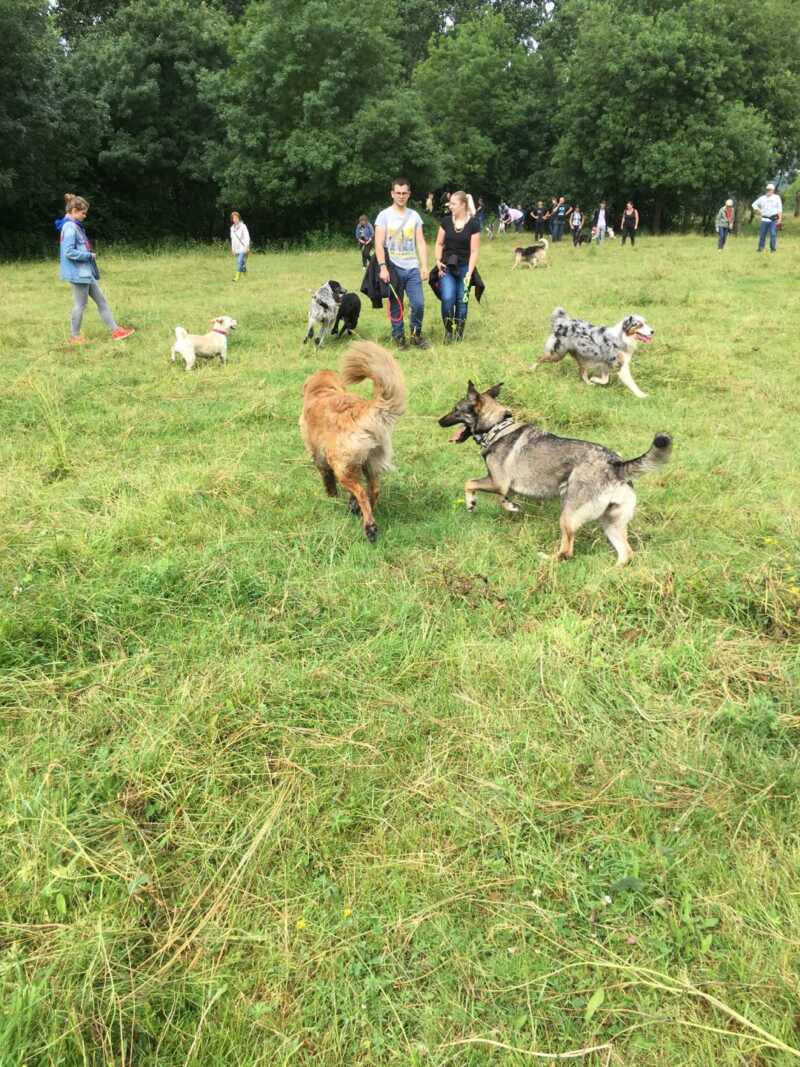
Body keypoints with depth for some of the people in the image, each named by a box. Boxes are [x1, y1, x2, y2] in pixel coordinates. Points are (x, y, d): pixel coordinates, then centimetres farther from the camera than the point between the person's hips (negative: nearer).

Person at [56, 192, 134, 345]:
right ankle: (74, 336, 13)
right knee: (80, 305, 1)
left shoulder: (75, 226, 12)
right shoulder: (70, 228, -17)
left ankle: (115, 330, 17)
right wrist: (90, 255, -14)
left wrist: (90, 255, 5)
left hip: (86, 272, 10)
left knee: (101, 300, 12)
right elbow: (69, 252, -23)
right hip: (78, 273, -10)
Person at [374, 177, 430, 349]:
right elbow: (379, 244, -7)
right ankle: (398, 337, 15)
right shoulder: (384, 215, -1)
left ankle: (416, 334, 15)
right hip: (394, 268, -3)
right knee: (396, 306, 3)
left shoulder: (414, 216, 10)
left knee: (419, 303, -4)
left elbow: (421, 243, 8)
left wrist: (424, 266, -1)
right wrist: (383, 267, -18)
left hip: (413, 268, 3)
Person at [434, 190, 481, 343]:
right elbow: (439, 244, 11)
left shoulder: (473, 224, -5)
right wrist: (438, 260, -5)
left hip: (464, 268, -1)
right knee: (447, 299, -13)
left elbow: (475, 251, -5)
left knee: (461, 301, 4)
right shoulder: (446, 221, 4)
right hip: (447, 266, 1)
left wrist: (469, 272, -12)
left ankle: (459, 332, 18)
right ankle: (448, 330, 4)